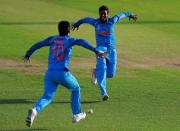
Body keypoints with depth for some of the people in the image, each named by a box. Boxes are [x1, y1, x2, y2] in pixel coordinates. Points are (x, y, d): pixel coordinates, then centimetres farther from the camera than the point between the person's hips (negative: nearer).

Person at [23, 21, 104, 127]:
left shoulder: (52, 39, 12)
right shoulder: (69, 40, 0)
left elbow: (37, 45, 16)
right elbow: (81, 42, -19)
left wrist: (27, 55, 32)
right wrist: (96, 51, -27)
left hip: (49, 73, 3)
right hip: (62, 73, -3)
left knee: (47, 97, 5)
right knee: (75, 89, 24)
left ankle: (35, 110, -26)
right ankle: (76, 114, 29)